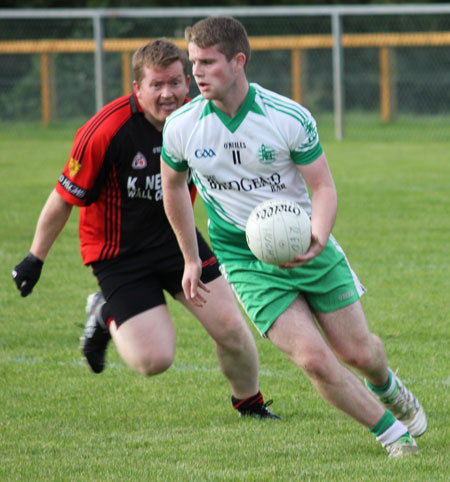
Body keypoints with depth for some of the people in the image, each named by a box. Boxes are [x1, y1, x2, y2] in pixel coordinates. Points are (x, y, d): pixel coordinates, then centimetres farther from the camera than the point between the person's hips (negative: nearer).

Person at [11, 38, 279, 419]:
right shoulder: (106, 131, -25)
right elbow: (65, 197, -12)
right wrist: (36, 258, -4)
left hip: (176, 237, 4)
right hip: (118, 254, -4)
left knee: (230, 327, -5)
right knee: (154, 359, -13)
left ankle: (250, 403, 25)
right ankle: (106, 316, 18)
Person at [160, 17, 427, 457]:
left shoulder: (290, 118, -16)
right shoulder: (180, 128, -11)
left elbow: (323, 186, -9)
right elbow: (173, 186, 9)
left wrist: (318, 240, -29)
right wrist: (191, 259, 14)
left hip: (307, 249, 0)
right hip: (246, 262, 0)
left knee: (357, 352, 7)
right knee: (314, 359, -15)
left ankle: (386, 387, 46)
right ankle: (393, 433, 6)